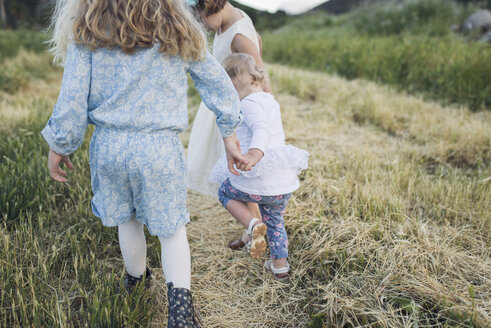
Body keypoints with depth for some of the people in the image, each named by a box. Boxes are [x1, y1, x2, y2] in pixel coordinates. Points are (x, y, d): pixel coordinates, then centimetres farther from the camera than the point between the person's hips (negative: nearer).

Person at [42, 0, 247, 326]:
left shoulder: (88, 32, -2)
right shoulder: (177, 31, 2)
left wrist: (58, 146, 9)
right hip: (160, 148, -1)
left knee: (128, 219, 23)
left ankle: (136, 281, 46)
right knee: (171, 227, 12)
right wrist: (229, 135, 12)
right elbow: (218, 84, 4)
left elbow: (72, 97, -5)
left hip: (109, 144, 1)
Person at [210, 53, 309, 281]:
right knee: (275, 220, 29)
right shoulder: (271, 101, 16)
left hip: (258, 183, -8)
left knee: (225, 192, 22)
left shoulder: (249, 103, -12)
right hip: (285, 183, 8)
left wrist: (254, 154, -46)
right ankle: (280, 264, 36)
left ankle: (252, 224, 1)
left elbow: (261, 130, -31)